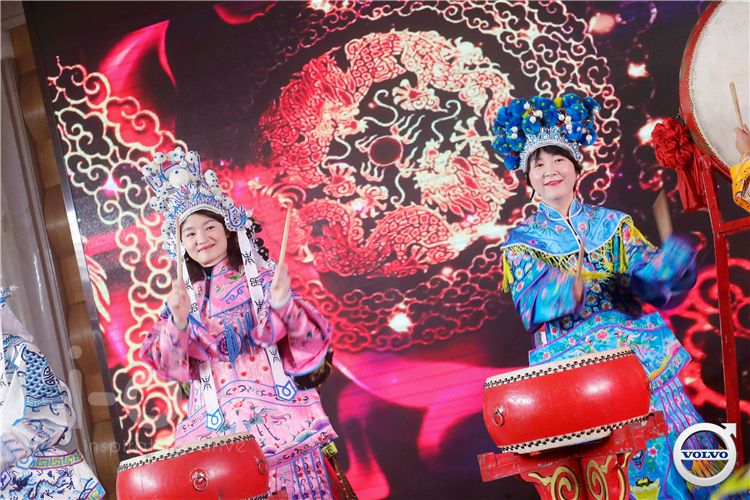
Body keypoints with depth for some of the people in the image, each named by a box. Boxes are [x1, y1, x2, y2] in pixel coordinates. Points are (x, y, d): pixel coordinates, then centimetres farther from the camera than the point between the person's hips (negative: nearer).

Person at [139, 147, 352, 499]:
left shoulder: (262, 279, 2)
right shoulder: (184, 296, 10)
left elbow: (310, 342, -5)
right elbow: (171, 365, 1)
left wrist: (283, 304, -23)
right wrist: (178, 321, -17)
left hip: (276, 411, -2)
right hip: (216, 422, 2)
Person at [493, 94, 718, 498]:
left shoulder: (613, 223, 12)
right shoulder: (522, 240, 7)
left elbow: (648, 277, 3)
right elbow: (530, 301, -8)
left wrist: (670, 263, -20)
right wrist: (557, 293, -30)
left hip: (634, 342, 2)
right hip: (567, 355, -2)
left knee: (670, 427, -9)